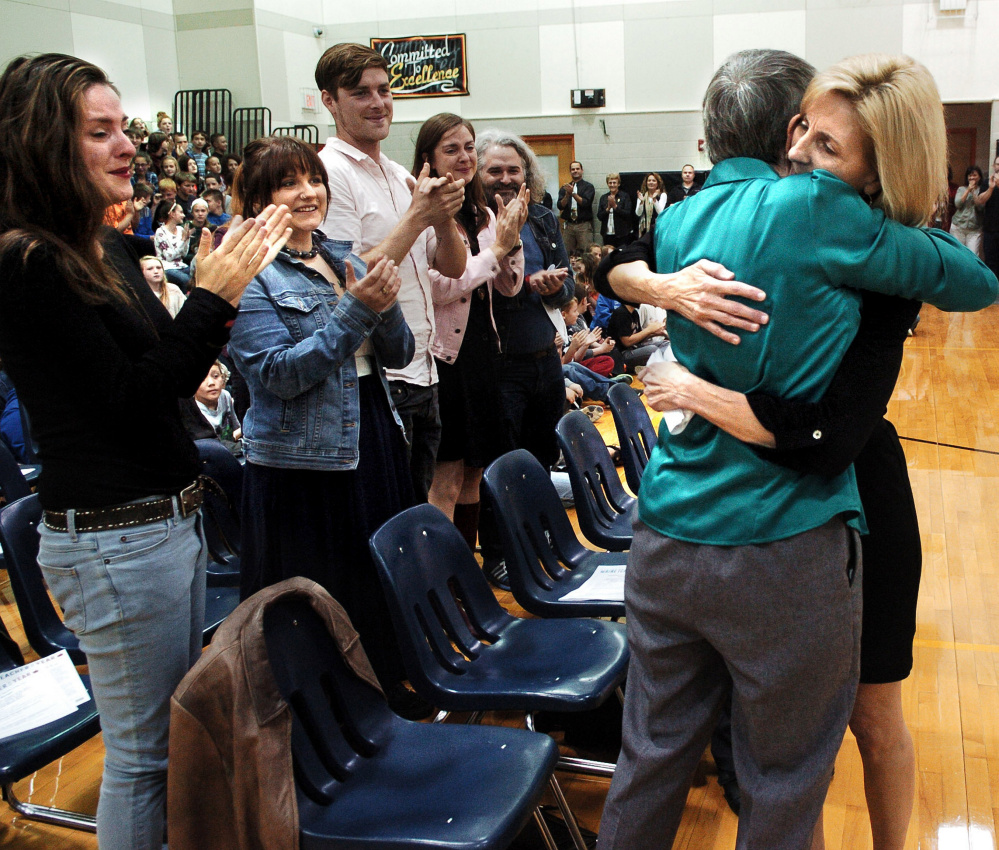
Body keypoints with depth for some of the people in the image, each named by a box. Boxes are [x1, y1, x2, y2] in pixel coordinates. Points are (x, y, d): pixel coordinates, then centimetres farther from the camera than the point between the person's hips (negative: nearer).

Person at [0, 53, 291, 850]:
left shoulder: (111, 249, 8)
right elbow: (127, 395, -18)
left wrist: (221, 295, -2)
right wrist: (214, 296, -18)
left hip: (174, 515, 9)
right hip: (112, 538, -9)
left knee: (181, 732, 21)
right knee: (144, 754, 6)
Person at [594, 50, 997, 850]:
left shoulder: (679, 220, 7)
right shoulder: (811, 208, -11)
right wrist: (894, 211, 14)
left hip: (667, 537, 6)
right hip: (783, 551, -5)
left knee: (652, 756, 18)